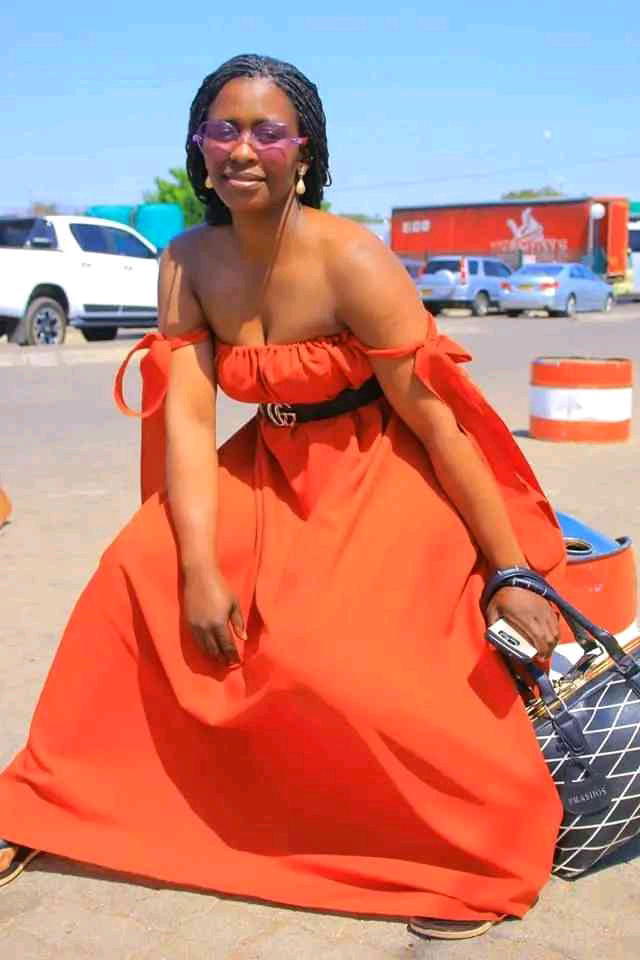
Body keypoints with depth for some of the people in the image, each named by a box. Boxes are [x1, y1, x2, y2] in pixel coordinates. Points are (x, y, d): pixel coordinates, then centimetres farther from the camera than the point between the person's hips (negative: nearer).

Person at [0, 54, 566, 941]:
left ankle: (491, 848, 1)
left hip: (385, 474, -5)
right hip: (274, 467, 6)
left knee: (332, 654, -23)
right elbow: (188, 415, -11)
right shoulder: (188, 263, -6)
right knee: (139, 571, -8)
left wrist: (512, 571, -15)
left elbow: (438, 424, -19)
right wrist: (200, 569, -20)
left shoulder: (351, 262, -23)